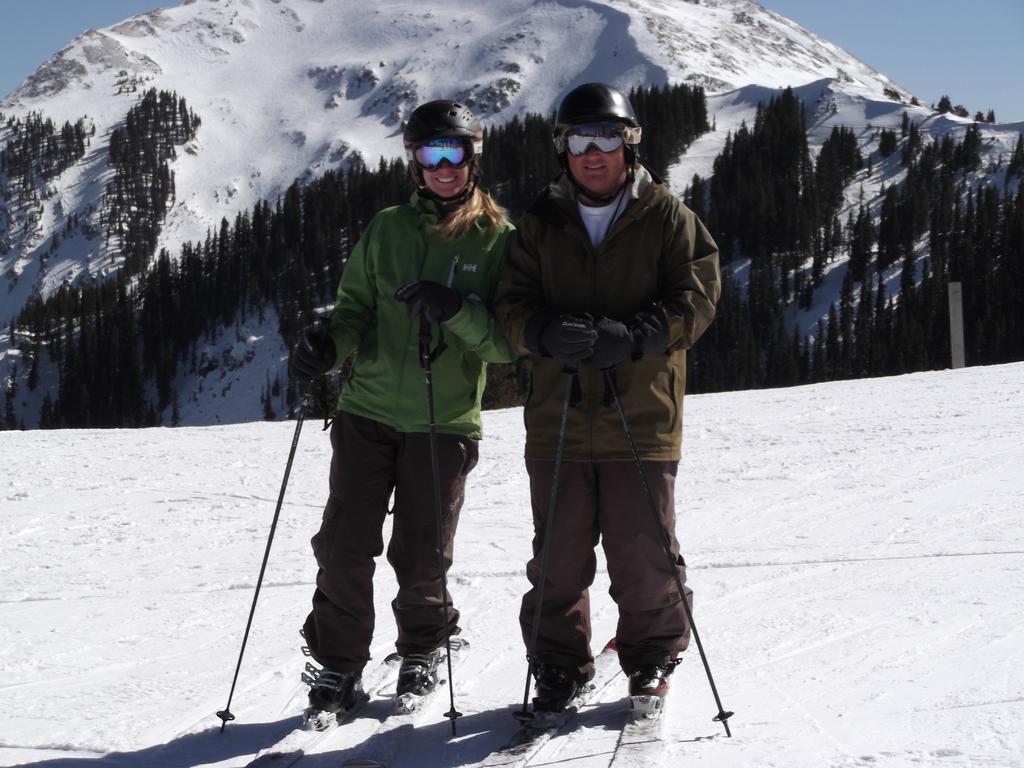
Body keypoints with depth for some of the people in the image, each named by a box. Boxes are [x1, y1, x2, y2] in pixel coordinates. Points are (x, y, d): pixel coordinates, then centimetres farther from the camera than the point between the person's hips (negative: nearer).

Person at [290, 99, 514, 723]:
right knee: (344, 547, -2)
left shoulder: (498, 239, -1)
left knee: (420, 557, 3)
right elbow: (357, 309, 10)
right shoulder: (388, 229, 7)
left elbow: (509, 343, -5)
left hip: (446, 421, -2)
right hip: (368, 410, 2)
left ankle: (424, 647, 31)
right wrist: (329, 342, -12)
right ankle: (340, 665, 16)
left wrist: (456, 312, -23)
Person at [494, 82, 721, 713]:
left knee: (644, 555, 1)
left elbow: (697, 298, -5)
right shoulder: (541, 224, 10)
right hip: (558, 418, 2)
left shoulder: (668, 218, 2)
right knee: (558, 558, 7)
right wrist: (547, 332, -18)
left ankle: (652, 661, 22)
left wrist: (632, 335, -21)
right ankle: (559, 668, 22)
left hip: (642, 418, -2)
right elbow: (513, 305, 5)